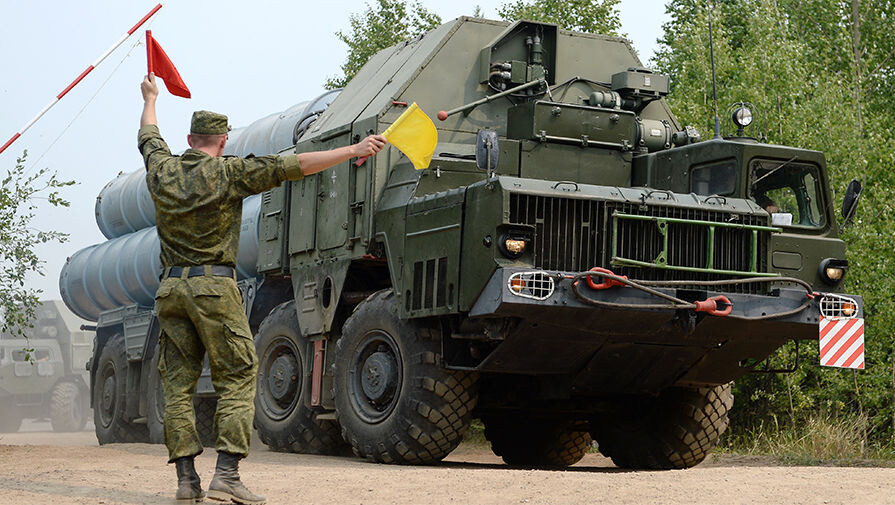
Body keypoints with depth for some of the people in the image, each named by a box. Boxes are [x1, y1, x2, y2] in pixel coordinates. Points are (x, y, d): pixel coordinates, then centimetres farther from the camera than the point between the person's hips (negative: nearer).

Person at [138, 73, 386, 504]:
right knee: (236, 379, -2)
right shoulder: (227, 173, -5)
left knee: (178, 384, 7)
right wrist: (352, 151, -10)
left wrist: (150, 100, 51)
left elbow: (149, 138, 31)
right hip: (214, 286, -5)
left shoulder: (163, 171, 9)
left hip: (170, 288, 5)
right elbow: (289, 166, -10)